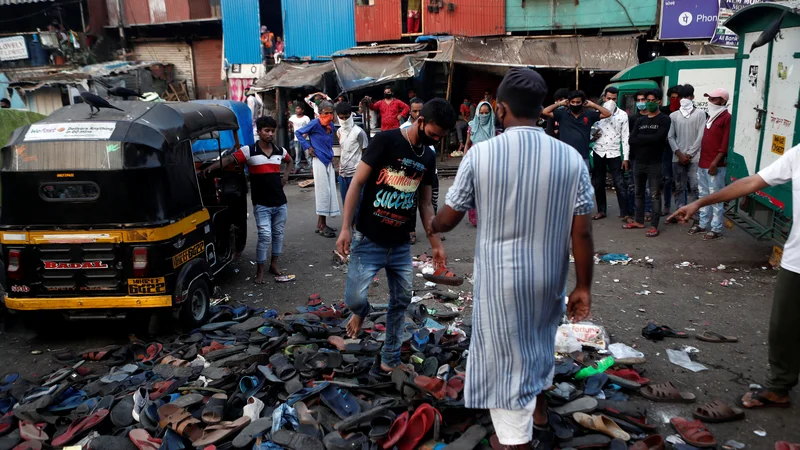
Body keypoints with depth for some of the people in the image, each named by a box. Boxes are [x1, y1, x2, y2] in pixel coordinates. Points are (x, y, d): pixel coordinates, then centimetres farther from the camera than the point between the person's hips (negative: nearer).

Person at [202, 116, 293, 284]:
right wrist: (210, 167, -34)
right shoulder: (249, 151, -8)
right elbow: (228, 159, -19)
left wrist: (286, 176, 11)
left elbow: (290, 161, 27)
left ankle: (274, 265, 30)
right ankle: (259, 272, 5)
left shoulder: (280, 151, 6)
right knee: (265, 237, -8)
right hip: (262, 204, -5)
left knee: (278, 235, 14)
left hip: (280, 202, 5)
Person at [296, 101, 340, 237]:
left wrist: (331, 155, 14)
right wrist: (308, 147, -11)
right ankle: (321, 225, 1)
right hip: (319, 161, -7)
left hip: (329, 161, 7)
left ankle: (322, 223, 16)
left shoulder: (331, 125, 10)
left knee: (330, 191, 7)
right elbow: (298, 133, -6)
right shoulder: (315, 123, -11)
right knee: (323, 191, -6)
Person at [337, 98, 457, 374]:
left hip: (401, 245, 6)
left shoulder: (428, 158, 7)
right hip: (368, 240, -5)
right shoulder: (385, 141, -12)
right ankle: (362, 312, 28)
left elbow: (425, 204, 13)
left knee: (401, 302, 11)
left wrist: (436, 244, 9)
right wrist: (345, 228, -18)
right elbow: (357, 183, -12)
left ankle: (390, 360, 27)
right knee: (355, 298, -10)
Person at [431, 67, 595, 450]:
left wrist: (432, 227, 19)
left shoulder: (480, 154, -14)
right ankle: (538, 403, 53)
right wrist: (583, 286, 5)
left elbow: (449, 218, -4)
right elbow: (582, 232, -7)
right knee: (540, 336, 29)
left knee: (506, 356, 11)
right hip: (549, 276, 4)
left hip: (500, 276, -4)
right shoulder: (571, 158, -9)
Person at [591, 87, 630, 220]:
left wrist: (626, 157, -4)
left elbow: (625, 137, 1)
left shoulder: (622, 115, 2)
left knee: (619, 184, -3)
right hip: (599, 152, 2)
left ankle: (625, 213, 1)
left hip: (614, 153, -2)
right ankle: (601, 210, 20)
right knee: (598, 183, 8)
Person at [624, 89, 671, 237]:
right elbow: (632, 140, 0)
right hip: (638, 162, 5)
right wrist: (649, 140, -12)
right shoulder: (640, 120, 13)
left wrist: (640, 137, -6)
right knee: (639, 194, 13)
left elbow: (658, 138, -18)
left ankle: (654, 226, 2)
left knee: (655, 196, -2)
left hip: (654, 164, -5)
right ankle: (639, 221, 24)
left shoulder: (664, 119, -2)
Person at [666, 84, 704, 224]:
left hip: (694, 158, -1)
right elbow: (670, 137, 0)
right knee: (679, 187, 4)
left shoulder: (700, 113, 4)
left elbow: (701, 136, -1)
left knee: (695, 187, -1)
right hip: (678, 158, 1)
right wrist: (679, 154, -7)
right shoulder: (673, 115, 5)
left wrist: (689, 154, -7)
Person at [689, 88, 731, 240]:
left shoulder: (726, 118, -10)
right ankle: (703, 224, 25)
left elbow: (726, 144, -16)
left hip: (715, 166, -9)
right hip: (703, 164, 9)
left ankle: (716, 229, 3)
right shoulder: (711, 116, 17)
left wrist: (715, 162, -19)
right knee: (704, 196, 15)